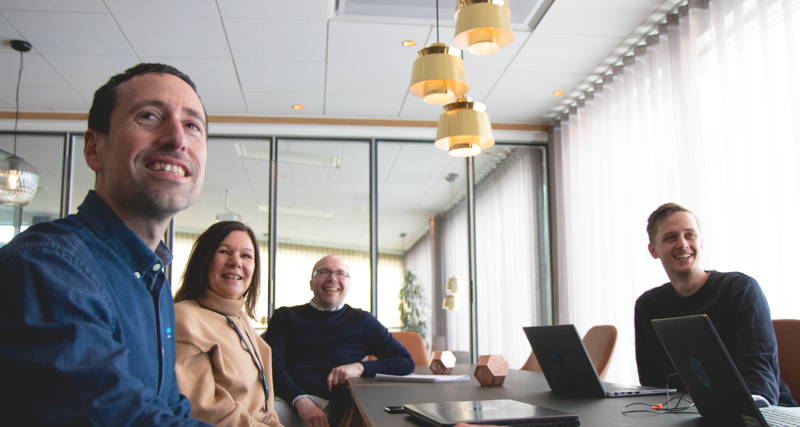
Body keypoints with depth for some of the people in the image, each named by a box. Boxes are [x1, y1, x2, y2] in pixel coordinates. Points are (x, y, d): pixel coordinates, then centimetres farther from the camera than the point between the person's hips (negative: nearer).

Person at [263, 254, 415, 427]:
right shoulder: (285, 316, 19)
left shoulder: (362, 321, 19)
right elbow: (272, 364, 3)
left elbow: (406, 362, 16)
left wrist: (360, 367, -2)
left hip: (328, 406, 1)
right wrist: (300, 400, -17)